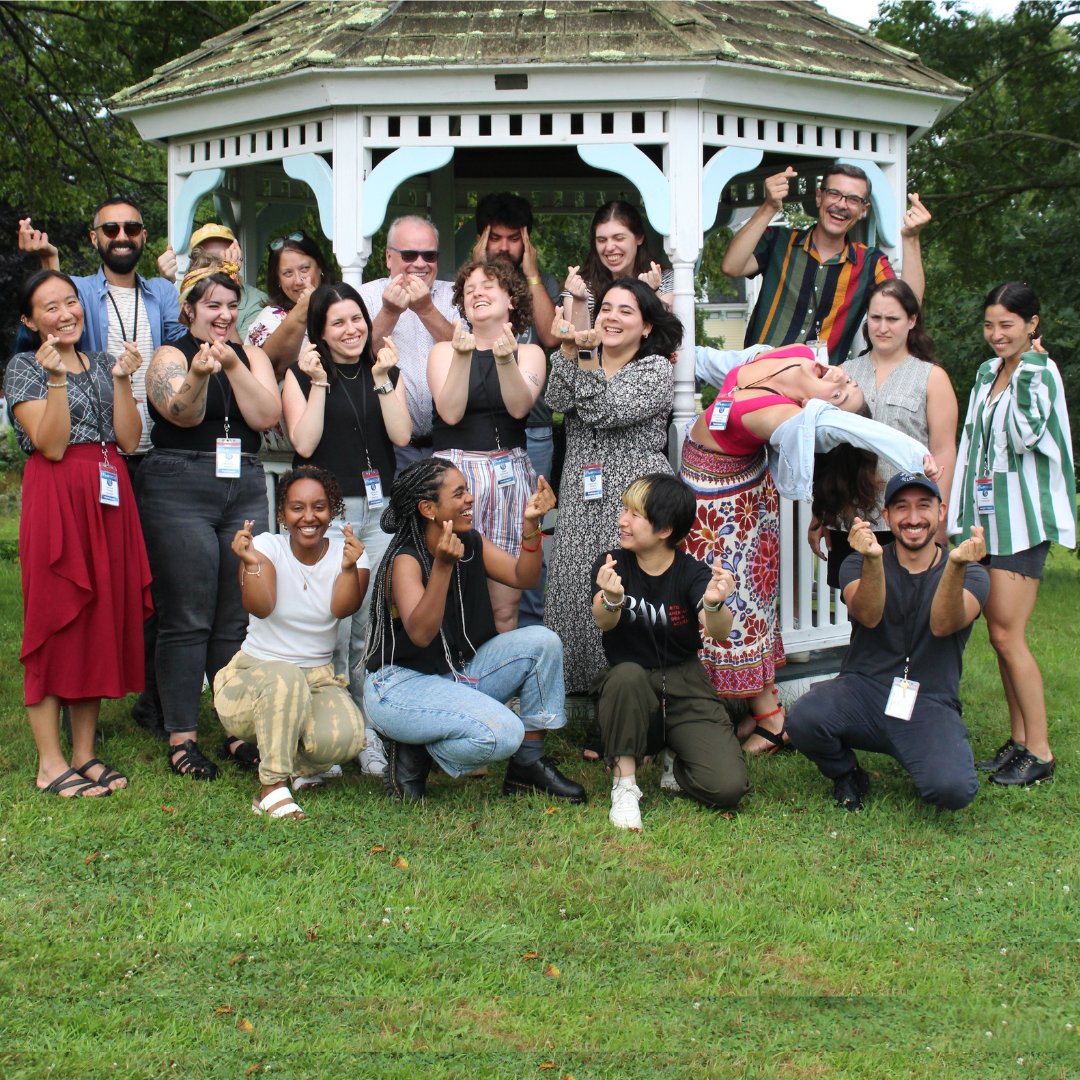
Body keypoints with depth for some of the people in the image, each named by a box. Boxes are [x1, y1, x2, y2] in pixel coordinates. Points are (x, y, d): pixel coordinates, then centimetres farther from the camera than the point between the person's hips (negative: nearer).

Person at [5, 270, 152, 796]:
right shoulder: (24, 367, 0)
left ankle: (85, 753, 14)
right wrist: (55, 378, -19)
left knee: (102, 620, 6)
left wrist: (121, 379, -4)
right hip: (56, 500, -5)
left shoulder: (103, 363, 15)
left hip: (109, 500, 6)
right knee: (55, 621, -4)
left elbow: (130, 439, 4)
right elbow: (51, 445, -13)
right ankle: (50, 764, 1)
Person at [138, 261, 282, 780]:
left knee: (240, 618, 4)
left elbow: (266, 415, -1)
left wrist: (232, 365, -12)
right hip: (179, 489, -4)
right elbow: (183, 413, -16)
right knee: (187, 619, -4)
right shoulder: (170, 356, 2)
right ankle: (182, 737, 2)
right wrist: (199, 374, -35)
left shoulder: (251, 356, 14)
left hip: (245, 490, 4)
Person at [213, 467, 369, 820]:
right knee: (286, 677, -38)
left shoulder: (347, 552, -1)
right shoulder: (267, 546, -6)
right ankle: (271, 787, -25)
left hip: (318, 679, 2)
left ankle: (297, 764, 8)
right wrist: (252, 563, -42)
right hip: (254, 673, -2)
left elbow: (343, 609, -22)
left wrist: (350, 567, -41)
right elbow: (260, 608, -24)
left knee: (345, 738, -28)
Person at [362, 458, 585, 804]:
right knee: (503, 733, -30)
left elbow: (523, 577, -4)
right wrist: (442, 565, -44)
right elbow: (420, 634, -33)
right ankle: (412, 755, -3)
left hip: (459, 673, 8)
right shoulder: (405, 559, -20)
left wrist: (530, 524, -19)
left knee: (541, 642, -10)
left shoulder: (472, 543, 3)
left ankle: (528, 767, 0)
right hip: (401, 685, -8)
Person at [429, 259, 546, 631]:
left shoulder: (530, 353, 10)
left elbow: (519, 407, -8)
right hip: (455, 472, -1)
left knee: (505, 608, 0)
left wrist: (505, 359, -23)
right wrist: (463, 356, -18)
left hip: (511, 475, 1)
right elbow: (450, 412, -7)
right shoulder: (444, 351, 8)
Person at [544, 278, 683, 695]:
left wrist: (588, 361, -16)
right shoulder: (584, 358, 17)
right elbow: (558, 401, -3)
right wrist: (568, 350, -14)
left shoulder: (657, 369, 1)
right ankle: (581, 680, 9)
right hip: (582, 498, 5)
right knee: (577, 585, 0)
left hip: (635, 493, -4)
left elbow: (608, 413, -12)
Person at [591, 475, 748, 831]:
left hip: (684, 687, 0)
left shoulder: (692, 572, -7)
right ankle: (624, 784, -19)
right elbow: (603, 623, -24)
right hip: (631, 693, 0)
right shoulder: (611, 564, -5)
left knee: (728, 787, -19)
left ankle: (676, 766, 15)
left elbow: (719, 633, -24)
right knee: (627, 674, -37)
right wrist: (611, 600, -48)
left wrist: (715, 605, -47)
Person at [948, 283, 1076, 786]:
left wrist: (1027, 368, -19)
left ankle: (1040, 752, -2)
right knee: (1000, 634, 9)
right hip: (987, 515, 8)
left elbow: (1025, 434, -23)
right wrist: (959, 511, 15)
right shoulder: (987, 373, 13)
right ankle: (1018, 741, 17)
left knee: (1008, 635, -10)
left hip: (1022, 517, -8)